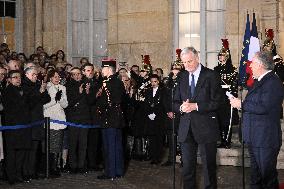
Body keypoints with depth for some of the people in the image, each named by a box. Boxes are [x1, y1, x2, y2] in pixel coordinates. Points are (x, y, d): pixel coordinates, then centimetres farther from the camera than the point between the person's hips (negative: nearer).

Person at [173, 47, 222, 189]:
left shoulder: (211, 76, -4)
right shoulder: (182, 77, 10)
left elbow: (216, 102, -11)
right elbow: (175, 102, 12)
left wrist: (195, 106, -19)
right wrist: (181, 107, -11)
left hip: (206, 128, -4)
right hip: (186, 129, 4)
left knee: (209, 166, 4)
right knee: (187, 167, 10)